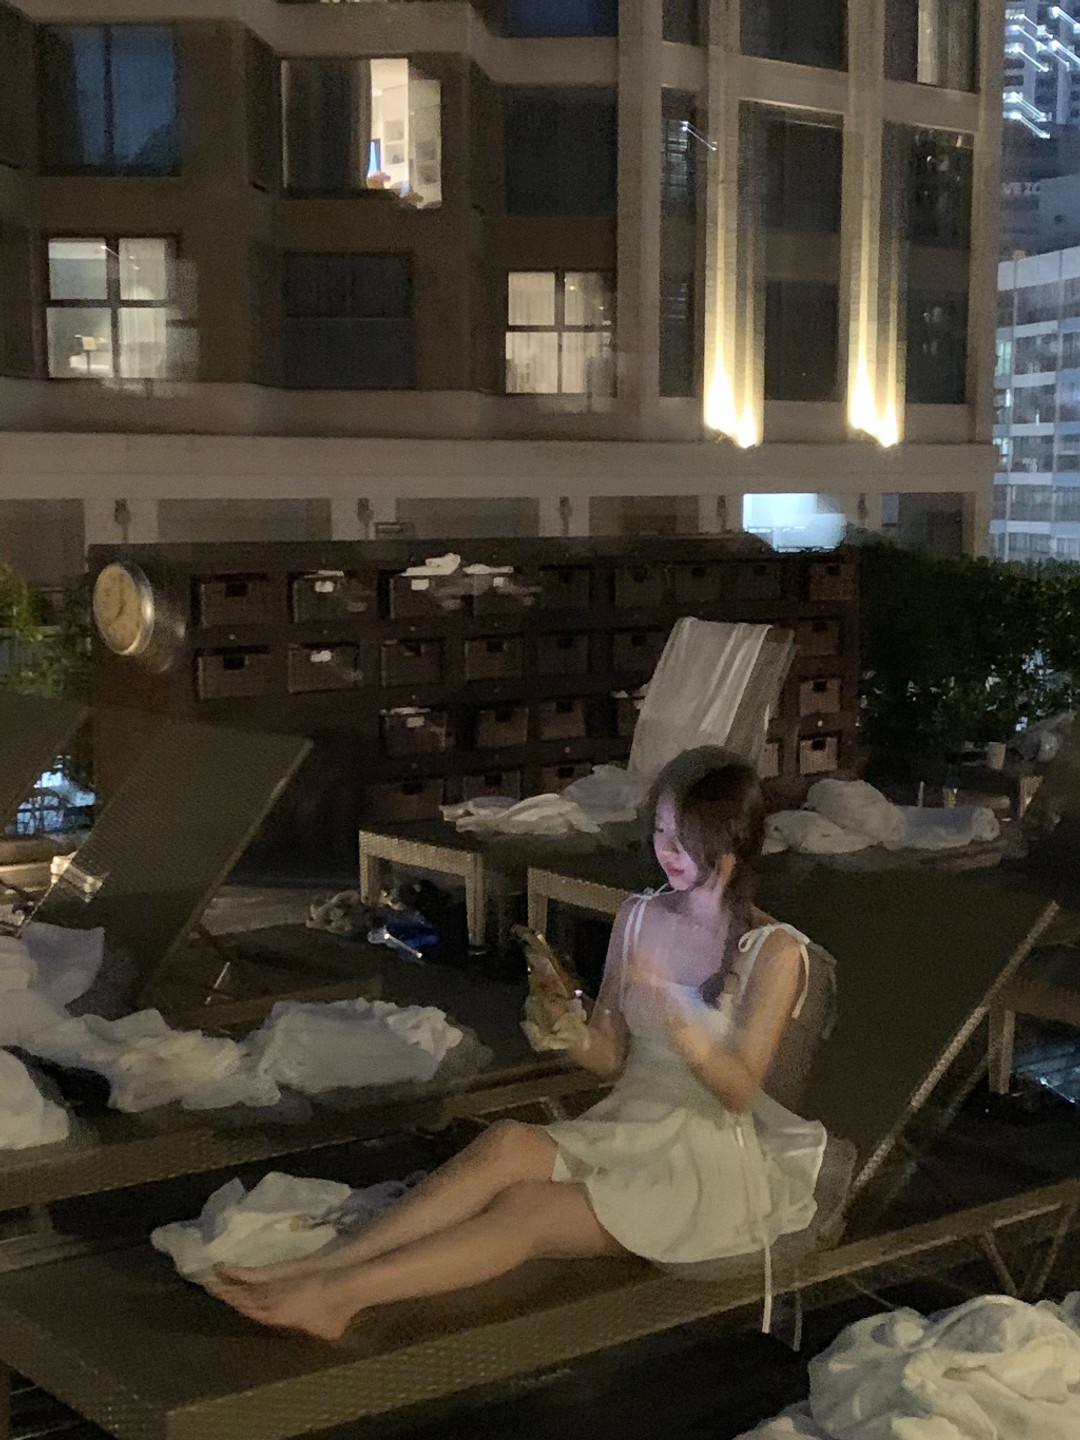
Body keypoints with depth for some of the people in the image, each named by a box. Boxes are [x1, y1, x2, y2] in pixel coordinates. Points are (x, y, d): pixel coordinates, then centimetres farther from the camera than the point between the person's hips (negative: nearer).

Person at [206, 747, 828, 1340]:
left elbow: (738, 1091, -17)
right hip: (630, 1126, 5)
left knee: (529, 1209, -27)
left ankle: (334, 1293, -34)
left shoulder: (774, 952, -11)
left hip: (711, 1161, -4)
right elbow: (613, 1059, 7)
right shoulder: (639, 918, 5)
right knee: (507, 1144, -27)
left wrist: (672, 1018, -34)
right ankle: (319, 1264, -34)